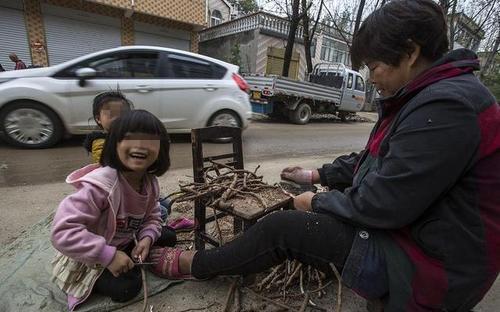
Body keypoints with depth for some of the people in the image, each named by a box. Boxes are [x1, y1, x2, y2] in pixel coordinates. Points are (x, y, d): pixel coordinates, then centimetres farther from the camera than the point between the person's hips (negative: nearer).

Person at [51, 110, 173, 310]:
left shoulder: (150, 183, -13)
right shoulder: (101, 184, -36)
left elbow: (151, 217, -1)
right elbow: (62, 231, -37)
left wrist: (147, 238, -22)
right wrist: (109, 255, -35)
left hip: (122, 245, 6)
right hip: (87, 258, -6)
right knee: (127, 287, -18)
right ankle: (88, 281, 9)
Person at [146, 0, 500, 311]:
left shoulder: (446, 107, -26)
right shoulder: (429, 96, 9)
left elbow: (381, 203, -28)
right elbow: (373, 160, 13)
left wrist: (317, 202, -12)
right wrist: (318, 175, 10)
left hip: (429, 265, -9)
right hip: (407, 227, 10)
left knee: (282, 227, -14)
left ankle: (192, 263, 8)